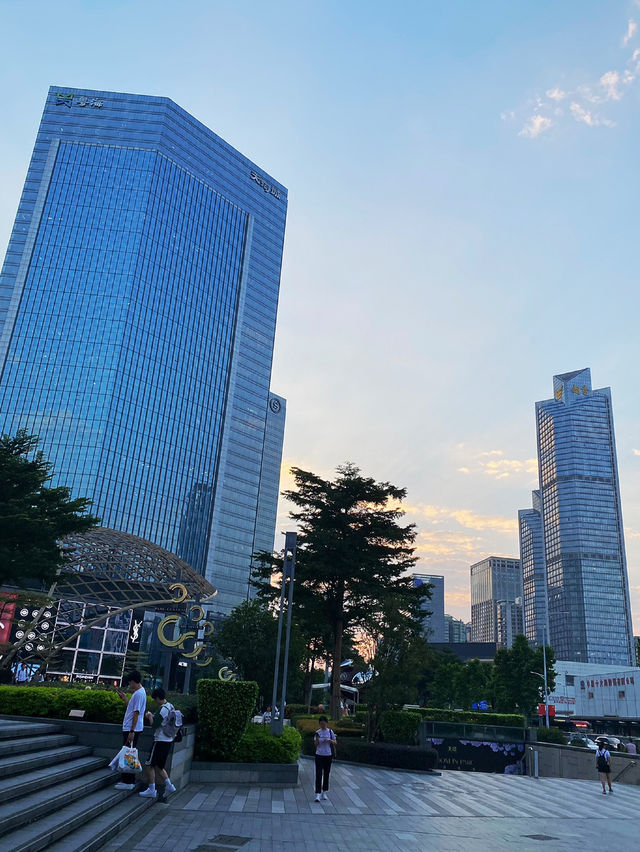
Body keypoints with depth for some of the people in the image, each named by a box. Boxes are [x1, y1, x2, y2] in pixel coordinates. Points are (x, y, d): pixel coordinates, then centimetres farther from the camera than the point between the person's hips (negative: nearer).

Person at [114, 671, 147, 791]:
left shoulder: (138, 694, -18)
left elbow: (136, 713, -21)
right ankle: (127, 780, 23)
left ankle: (128, 782, 1)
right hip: (129, 729, 10)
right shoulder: (139, 692, 14)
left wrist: (131, 731, -22)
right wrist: (125, 698, 23)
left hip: (132, 729, -10)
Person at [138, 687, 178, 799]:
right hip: (169, 741, 9)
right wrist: (152, 716, 13)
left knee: (149, 765, 0)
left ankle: (151, 790, 5)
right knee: (158, 766, 18)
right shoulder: (170, 706, 11)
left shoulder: (162, 709, -18)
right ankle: (169, 785, 17)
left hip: (161, 741, -9)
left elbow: (154, 724, -20)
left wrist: (150, 716, -4)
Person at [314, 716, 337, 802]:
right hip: (319, 755, -1)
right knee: (318, 774, -7)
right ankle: (317, 794, -7)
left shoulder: (330, 732, -1)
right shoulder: (317, 732, 0)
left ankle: (325, 792, 22)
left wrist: (329, 740, -17)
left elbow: (335, 743, 1)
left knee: (326, 774, 9)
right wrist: (317, 739, -19)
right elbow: (316, 745, 0)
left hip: (328, 755, 1)